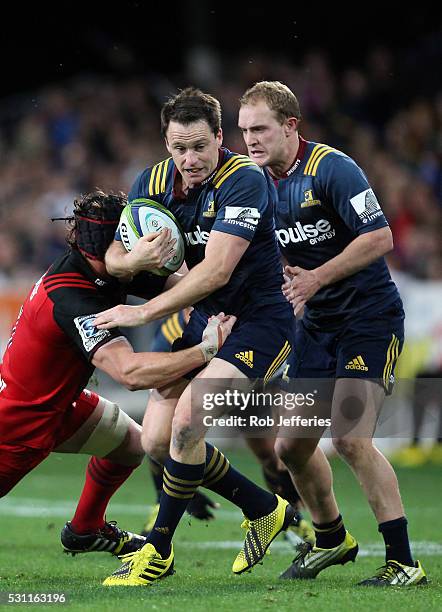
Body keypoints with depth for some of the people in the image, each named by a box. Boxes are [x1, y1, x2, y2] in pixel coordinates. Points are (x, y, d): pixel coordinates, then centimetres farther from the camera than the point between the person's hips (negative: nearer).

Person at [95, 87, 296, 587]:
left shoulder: (244, 180, -22)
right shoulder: (153, 181, -1)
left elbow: (216, 270, -28)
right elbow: (114, 256, 0)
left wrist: (145, 312, -26)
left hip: (259, 320, -8)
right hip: (205, 319, 8)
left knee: (187, 420, -24)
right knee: (156, 441, 0)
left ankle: (158, 551, -8)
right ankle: (265, 510, 19)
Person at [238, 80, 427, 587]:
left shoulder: (331, 168, -17)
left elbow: (380, 238, -22)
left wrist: (316, 278, -22)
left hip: (371, 317, -8)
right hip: (317, 325, 8)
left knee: (350, 438, -20)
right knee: (291, 446, 6)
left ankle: (403, 563, -14)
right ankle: (332, 539, 31)